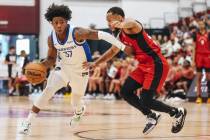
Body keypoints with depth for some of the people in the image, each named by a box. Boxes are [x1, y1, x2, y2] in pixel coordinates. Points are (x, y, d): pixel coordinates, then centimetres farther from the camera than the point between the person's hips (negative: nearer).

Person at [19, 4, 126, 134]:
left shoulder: (77, 33, -32)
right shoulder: (51, 38, -14)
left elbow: (102, 35, -34)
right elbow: (51, 59, -1)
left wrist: (123, 47, -39)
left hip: (81, 71, -3)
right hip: (64, 68, 3)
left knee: (75, 103, 10)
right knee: (48, 90, -16)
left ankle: (80, 111, 50)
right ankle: (28, 122, -10)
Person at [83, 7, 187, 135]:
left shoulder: (131, 27, -17)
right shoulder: (120, 35, 12)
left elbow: (131, 23, -45)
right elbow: (113, 51, 31)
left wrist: (121, 25, -69)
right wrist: (95, 63, 26)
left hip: (157, 65, -9)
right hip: (144, 65, 9)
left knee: (146, 101, -11)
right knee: (125, 92, 5)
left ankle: (177, 113, 11)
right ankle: (152, 116, 20)